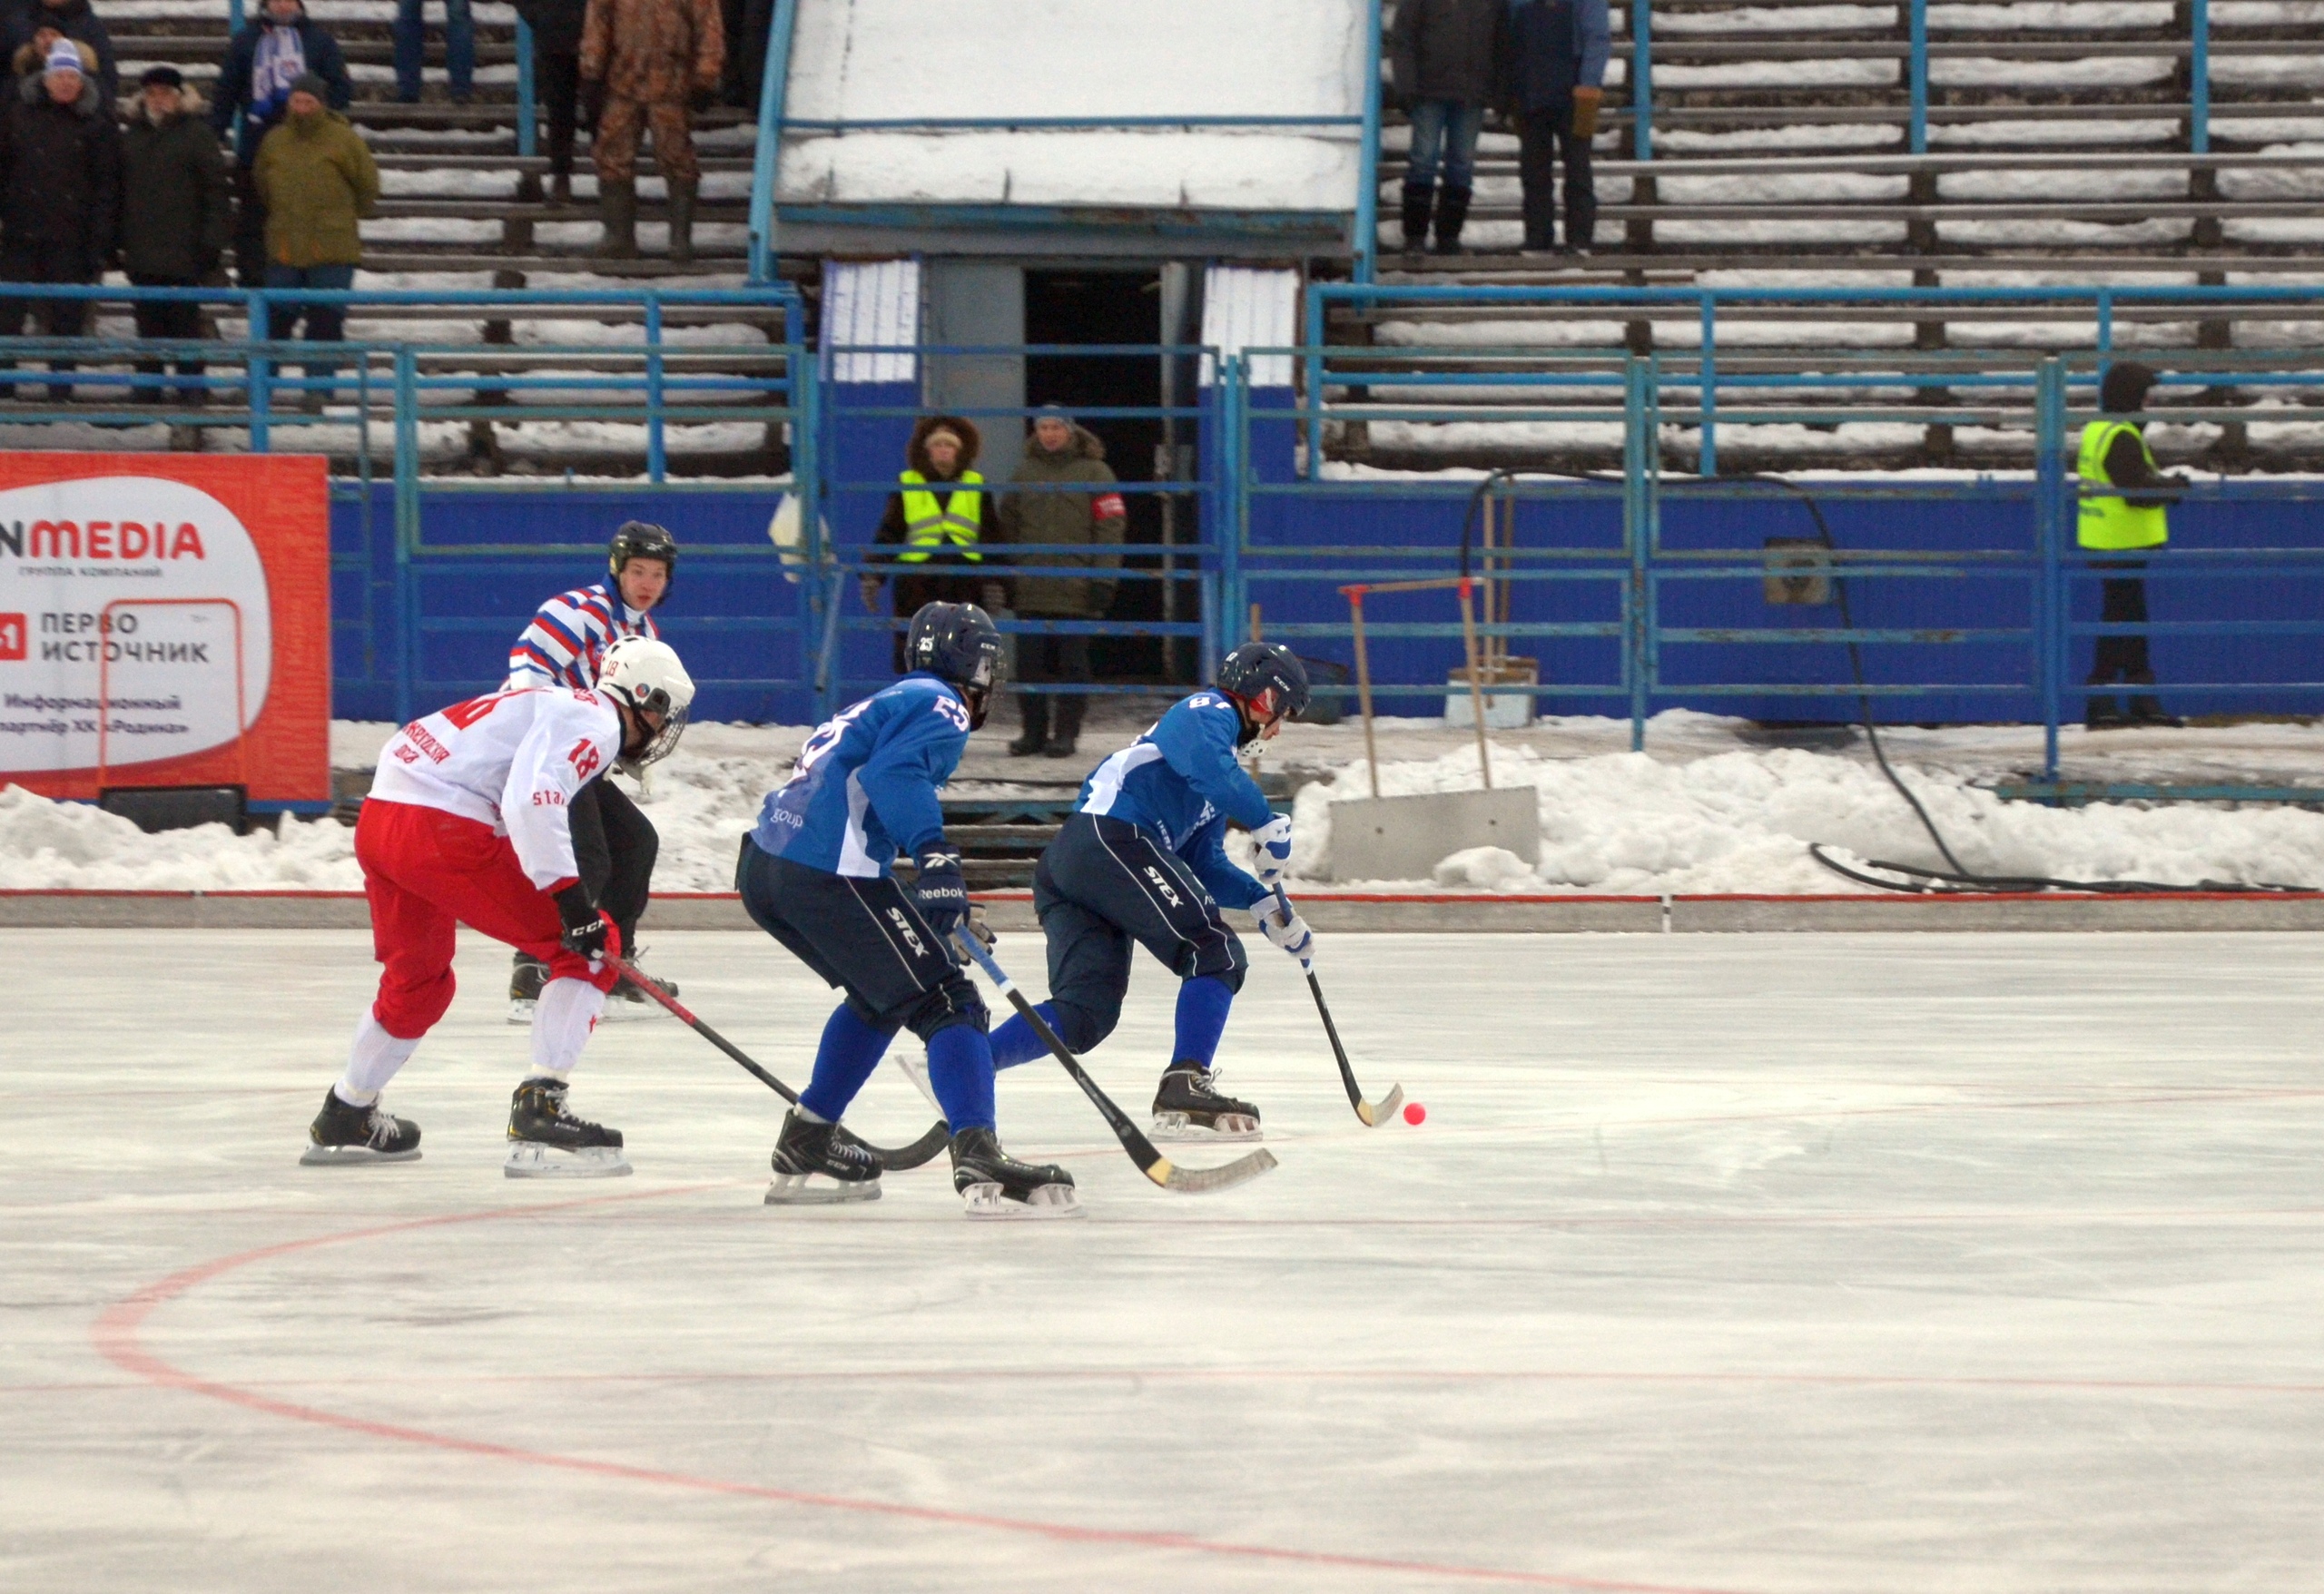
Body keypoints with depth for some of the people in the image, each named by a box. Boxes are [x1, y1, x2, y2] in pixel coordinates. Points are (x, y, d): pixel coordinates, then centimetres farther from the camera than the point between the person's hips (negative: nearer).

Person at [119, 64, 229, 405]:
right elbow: (120, 191, 16)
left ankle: (190, 387, 1)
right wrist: (120, 241, 8)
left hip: (184, 248, -5)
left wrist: (213, 239, -12)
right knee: (149, 322, 7)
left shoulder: (197, 134, -1)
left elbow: (217, 188, -5)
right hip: (142, 249, 5)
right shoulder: (132, 137, 14)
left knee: (185, 321, -2)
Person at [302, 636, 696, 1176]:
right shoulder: (593, 722, -5)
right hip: (443, 831, -10)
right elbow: (531, 803, -21)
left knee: (418, 982, 31)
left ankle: (344, 1120, 46)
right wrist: (570, 896, -21)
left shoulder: (564, 707, 26)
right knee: (592, 949, -4)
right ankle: (540, 1109, -12)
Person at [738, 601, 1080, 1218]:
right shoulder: (941, 706, 2)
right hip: (828, 869, -9)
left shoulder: (884, 702, 31)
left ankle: (806, 1145, 27)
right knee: (946, 1003, -9)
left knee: (882, 994, 27)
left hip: (761, 866, 9)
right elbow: (895, 772, -18)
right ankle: (979, 1158, -27)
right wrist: (936, 855, -27)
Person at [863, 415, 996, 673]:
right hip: (916, 581, -1)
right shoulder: (906, 485, 7)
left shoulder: (976, 486, 11)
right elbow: (887, 535, 6)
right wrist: (871, 576, -3)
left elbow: (990, 536, 13)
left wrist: (993, 581, 6)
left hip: (963, 582, 1)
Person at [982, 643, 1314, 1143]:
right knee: (1215, 953, -7)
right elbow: (1207, 766, -19)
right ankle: (1186, 1089, -19)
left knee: (1086, 1013, 2)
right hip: (1112, 840, -10)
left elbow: (1204, 865, 29)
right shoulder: (1208, 712, 6)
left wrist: (1263, 902, 16)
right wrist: (1267, 824, -15)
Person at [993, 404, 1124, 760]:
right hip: (1031, 591, 3)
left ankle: (1066, 733, 6)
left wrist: (1103, 579, -10)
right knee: (1029, 665, 2)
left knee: (1072, 665, 0)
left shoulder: (1093, 473, 3)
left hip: (1076, 593, -3)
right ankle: (1034, 732, 9)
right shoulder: (1023, 474, 13)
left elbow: (1110, 527, -2)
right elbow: (1008, 528, 16)